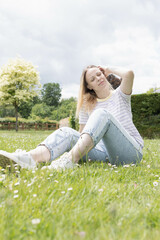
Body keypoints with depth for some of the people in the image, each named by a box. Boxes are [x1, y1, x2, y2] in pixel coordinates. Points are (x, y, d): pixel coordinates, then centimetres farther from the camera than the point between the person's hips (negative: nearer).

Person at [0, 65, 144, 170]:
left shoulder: (119, 95, 10)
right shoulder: (88, 105, 18)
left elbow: (129, 74, -12)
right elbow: (83, 134, 12)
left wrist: (111, 70, 6)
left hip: (132, 151, -3)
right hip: (105, 152, 3)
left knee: (102, 114, -29)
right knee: (67, 132, -19)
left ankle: (70, 159, -50)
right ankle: (33, 157, -49)